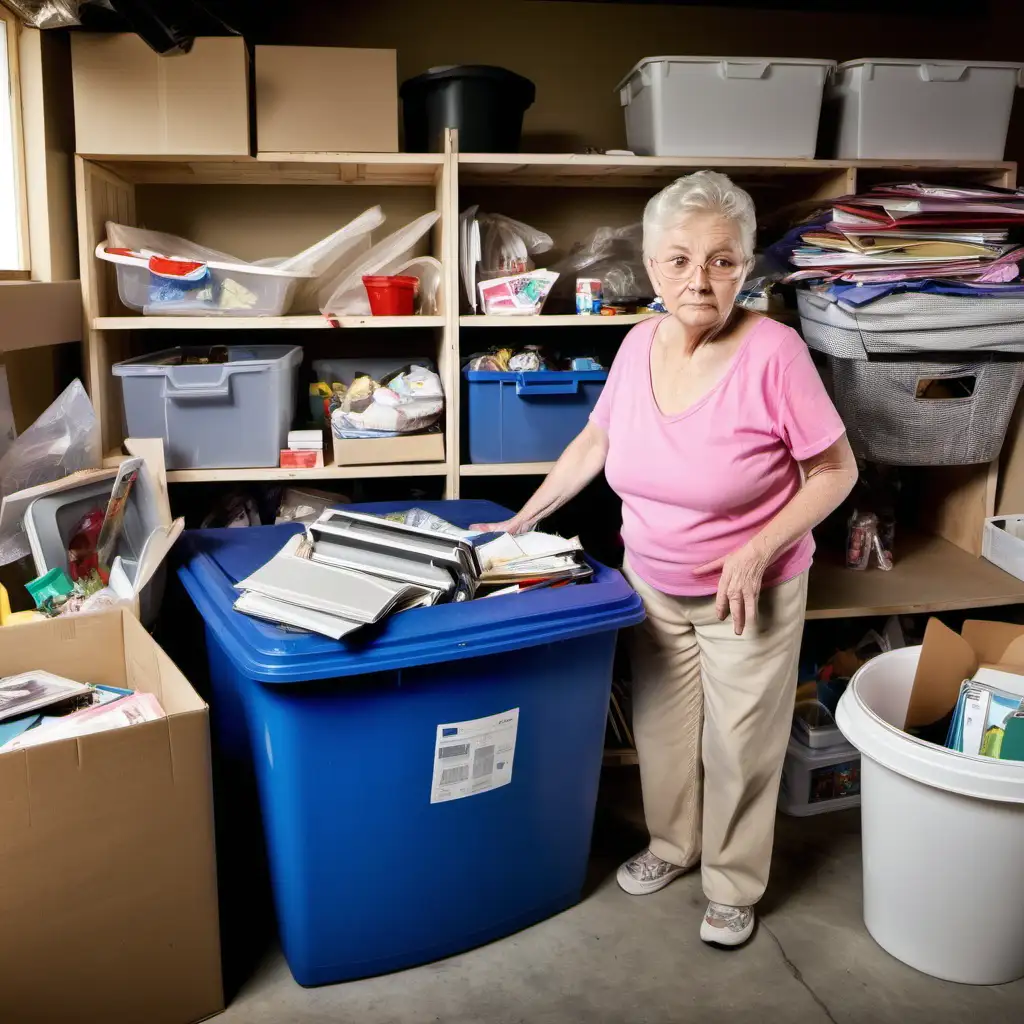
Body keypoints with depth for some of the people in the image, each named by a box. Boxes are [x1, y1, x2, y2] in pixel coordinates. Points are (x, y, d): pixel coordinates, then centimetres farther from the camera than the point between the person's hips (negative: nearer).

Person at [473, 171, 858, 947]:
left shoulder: (772, 351, -23)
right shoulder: (640, 344, -8)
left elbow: (836, 471, -14)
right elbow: (594, 443, 6)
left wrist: (758, 550, -24)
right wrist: (524, 520, 7)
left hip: (750, 593, -4)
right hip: (652, 584, 5)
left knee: (739, 744, 11)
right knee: (661, 728, 19)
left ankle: (734, 885, 35)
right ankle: (672, 844, 45)